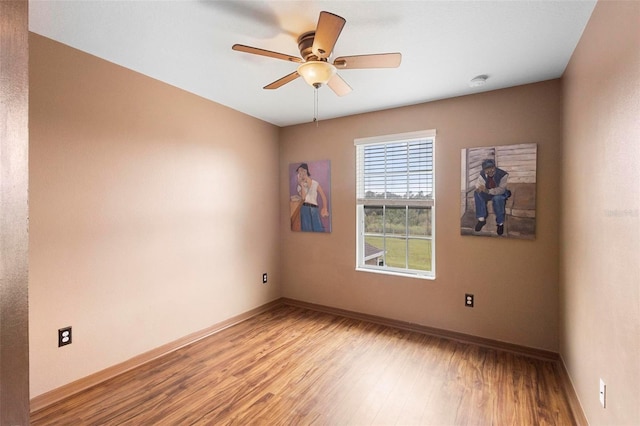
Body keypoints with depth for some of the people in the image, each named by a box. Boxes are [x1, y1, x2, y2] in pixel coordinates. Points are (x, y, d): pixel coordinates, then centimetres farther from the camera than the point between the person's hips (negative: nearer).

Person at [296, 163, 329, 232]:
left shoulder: (315, 183, 9)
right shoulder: (300, 186, 11)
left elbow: (323, 196, 5)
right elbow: (303, 198, -8)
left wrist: (324, 209, -5)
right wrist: (302, 185, -7)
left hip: (315, 208, 0)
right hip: (305, 208, 1)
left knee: (319, 229, -8)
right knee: (306, 229, -1)